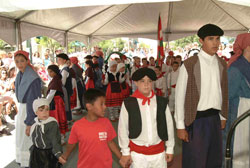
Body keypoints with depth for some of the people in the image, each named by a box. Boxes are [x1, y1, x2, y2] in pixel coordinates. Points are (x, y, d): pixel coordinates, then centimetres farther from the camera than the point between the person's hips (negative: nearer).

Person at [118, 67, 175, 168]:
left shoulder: (162, 102, -3)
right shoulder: (128, 104, -9)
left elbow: (169, 125, 4)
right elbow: (123, 129, -4)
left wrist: (170, 149, 8)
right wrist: (125, 152, 1)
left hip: (159, 152, 2)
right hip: (137, 153, -2)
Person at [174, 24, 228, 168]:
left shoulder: (222, 64, 6)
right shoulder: (190, 65, -12)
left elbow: (223, 92, 14)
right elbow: (180, 96, -11)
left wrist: (223, 117, 14)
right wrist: (180, 126, -10)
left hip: (215, 119, 6)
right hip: (196, 120, -5)